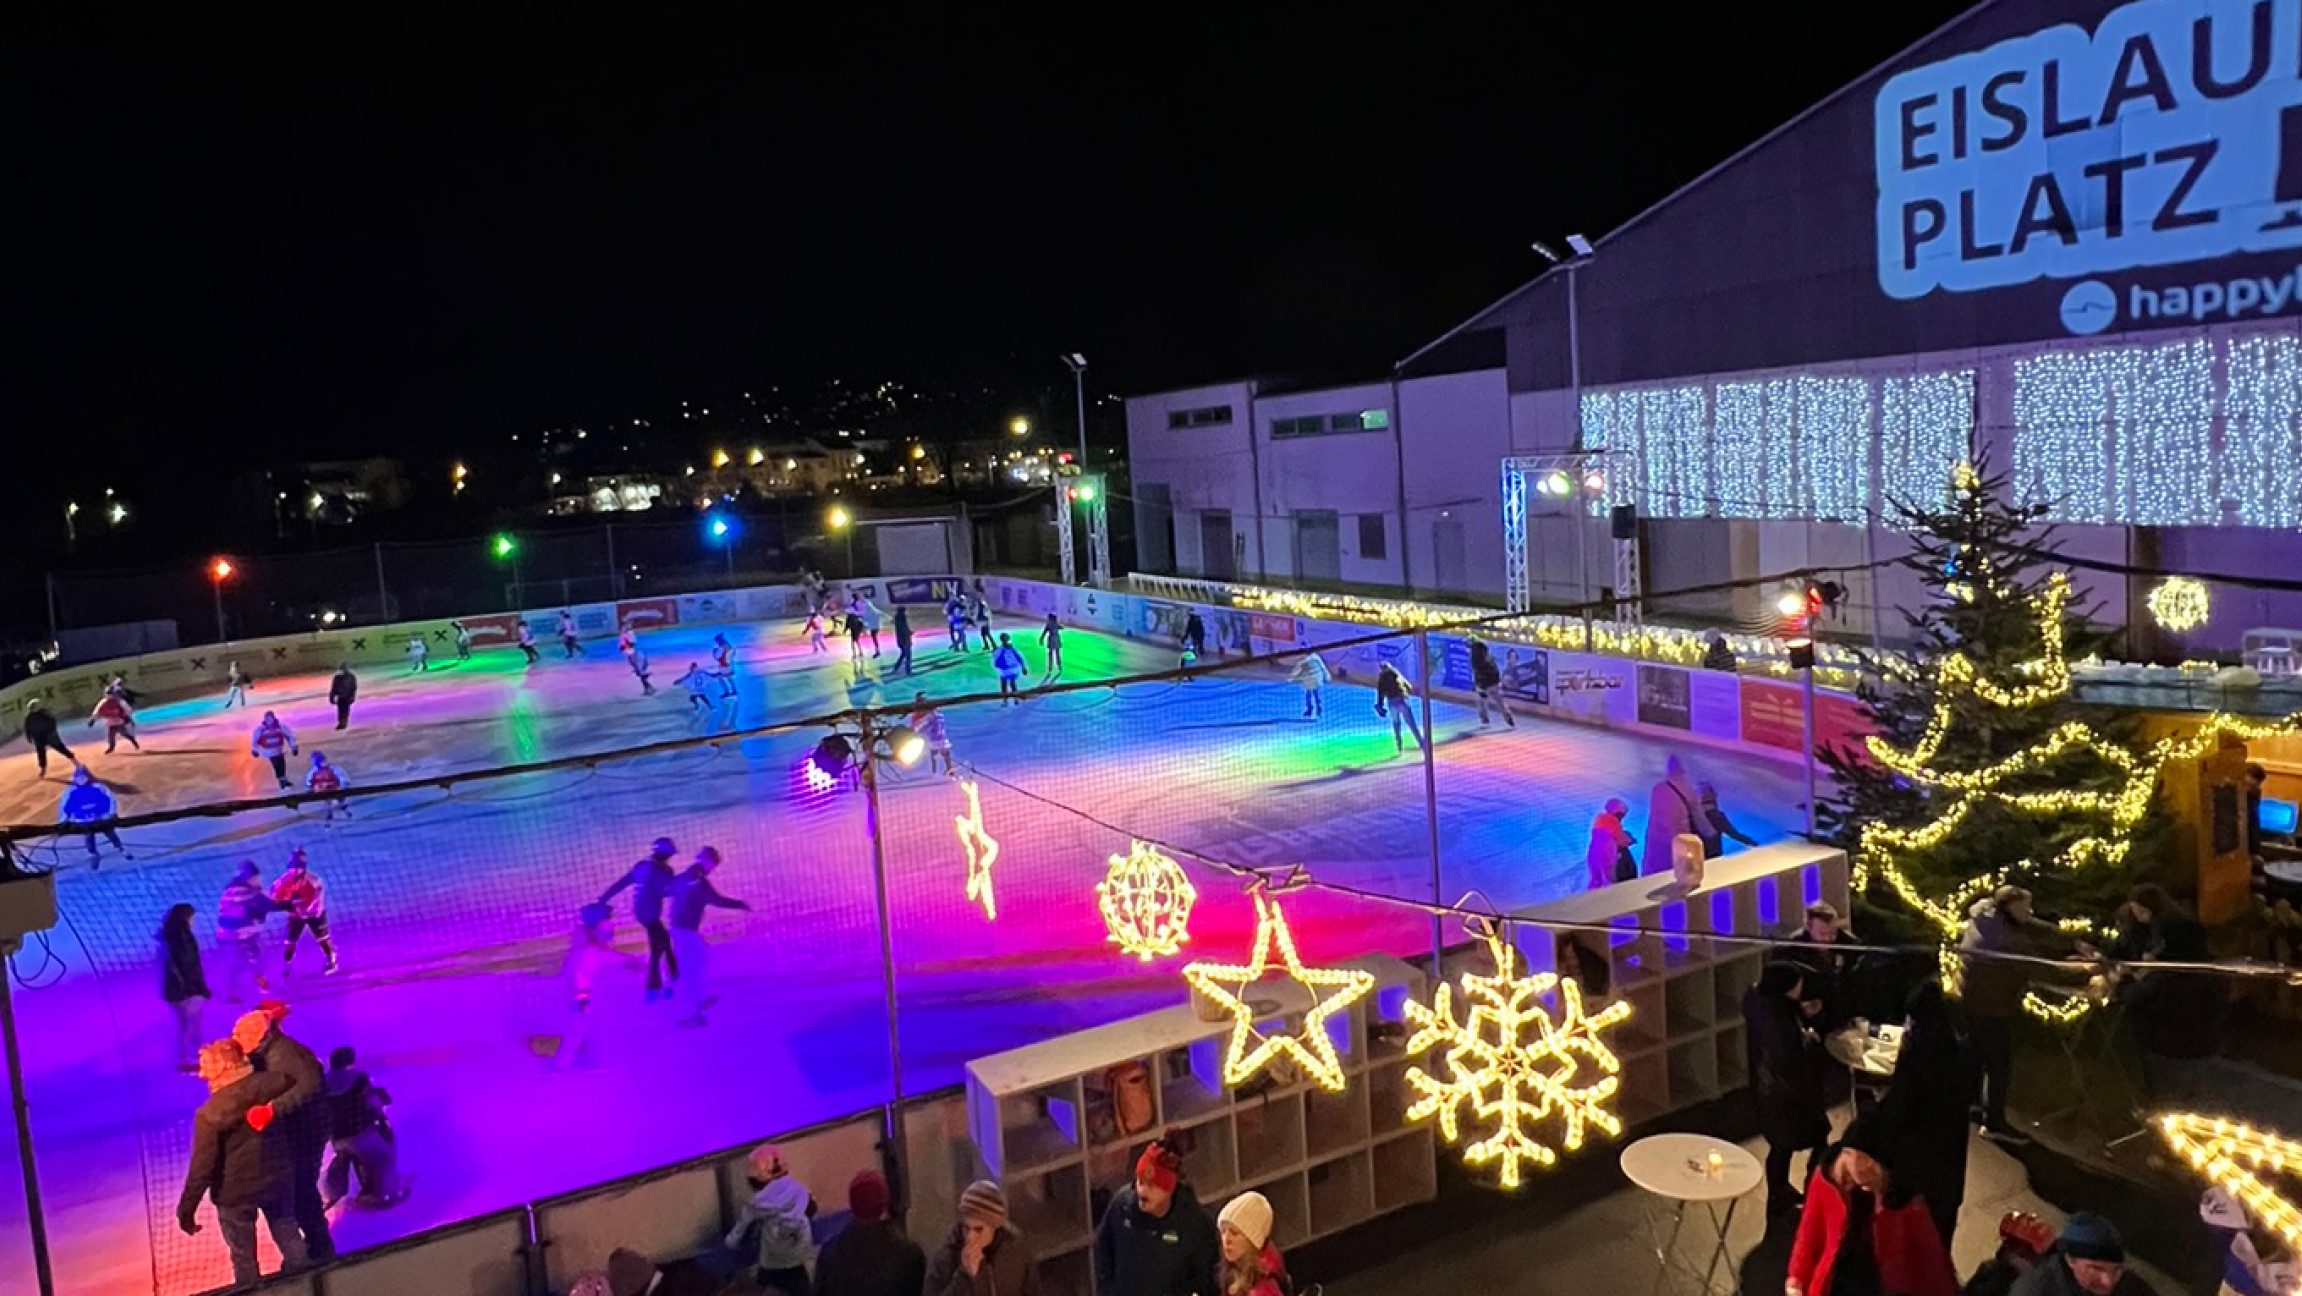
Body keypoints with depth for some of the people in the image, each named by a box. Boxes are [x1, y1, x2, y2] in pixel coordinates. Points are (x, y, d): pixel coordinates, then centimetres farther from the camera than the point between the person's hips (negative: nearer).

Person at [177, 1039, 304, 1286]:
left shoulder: (209, 1114, -20)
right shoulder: (267, 1085, -13)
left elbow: (202, 1167, -19)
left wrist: (186, 1210, -10)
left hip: (236, 1191, -4)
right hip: (279, 1177, 4)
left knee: (243, 1257, 14)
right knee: (289, 1238, 21)